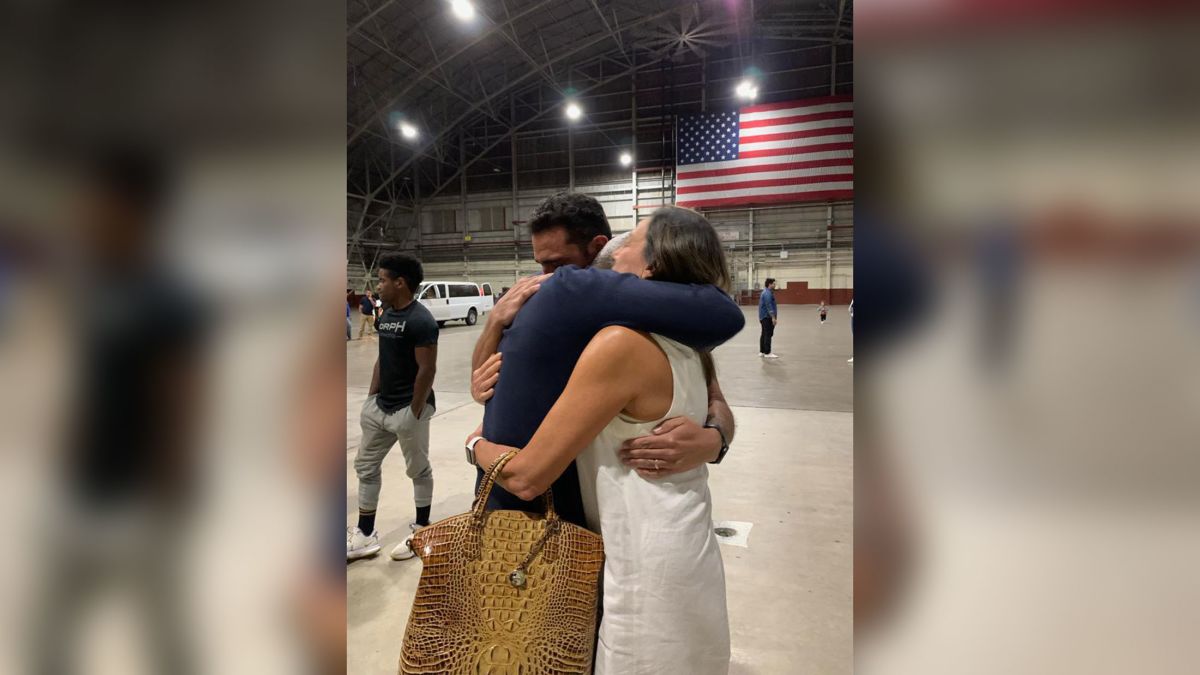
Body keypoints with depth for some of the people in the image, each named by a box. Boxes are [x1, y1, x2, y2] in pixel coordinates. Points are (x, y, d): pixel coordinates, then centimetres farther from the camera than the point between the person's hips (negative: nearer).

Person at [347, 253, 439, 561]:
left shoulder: (420, 320, -18)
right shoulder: (386, 315, 9)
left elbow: (427, 369, -19)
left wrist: (414, 412, -17)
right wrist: (370, 396, 12)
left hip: (407, 409, -9)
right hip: (380, 406, 9)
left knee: (418, 470, 8)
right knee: (366, 465, 13)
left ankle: (421, 530, 25)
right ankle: (365, 535, 25)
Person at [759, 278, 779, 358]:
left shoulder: (766, 292, 19)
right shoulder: (767, 293, -16)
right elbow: (769, 306, -24)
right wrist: (773, 317, -28)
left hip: (764, 317, 11)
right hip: (767, 317, -11)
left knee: (764, 334, 14)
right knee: (768, 334, -12)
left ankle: (762, 352, 19)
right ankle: (767, 353, -13)